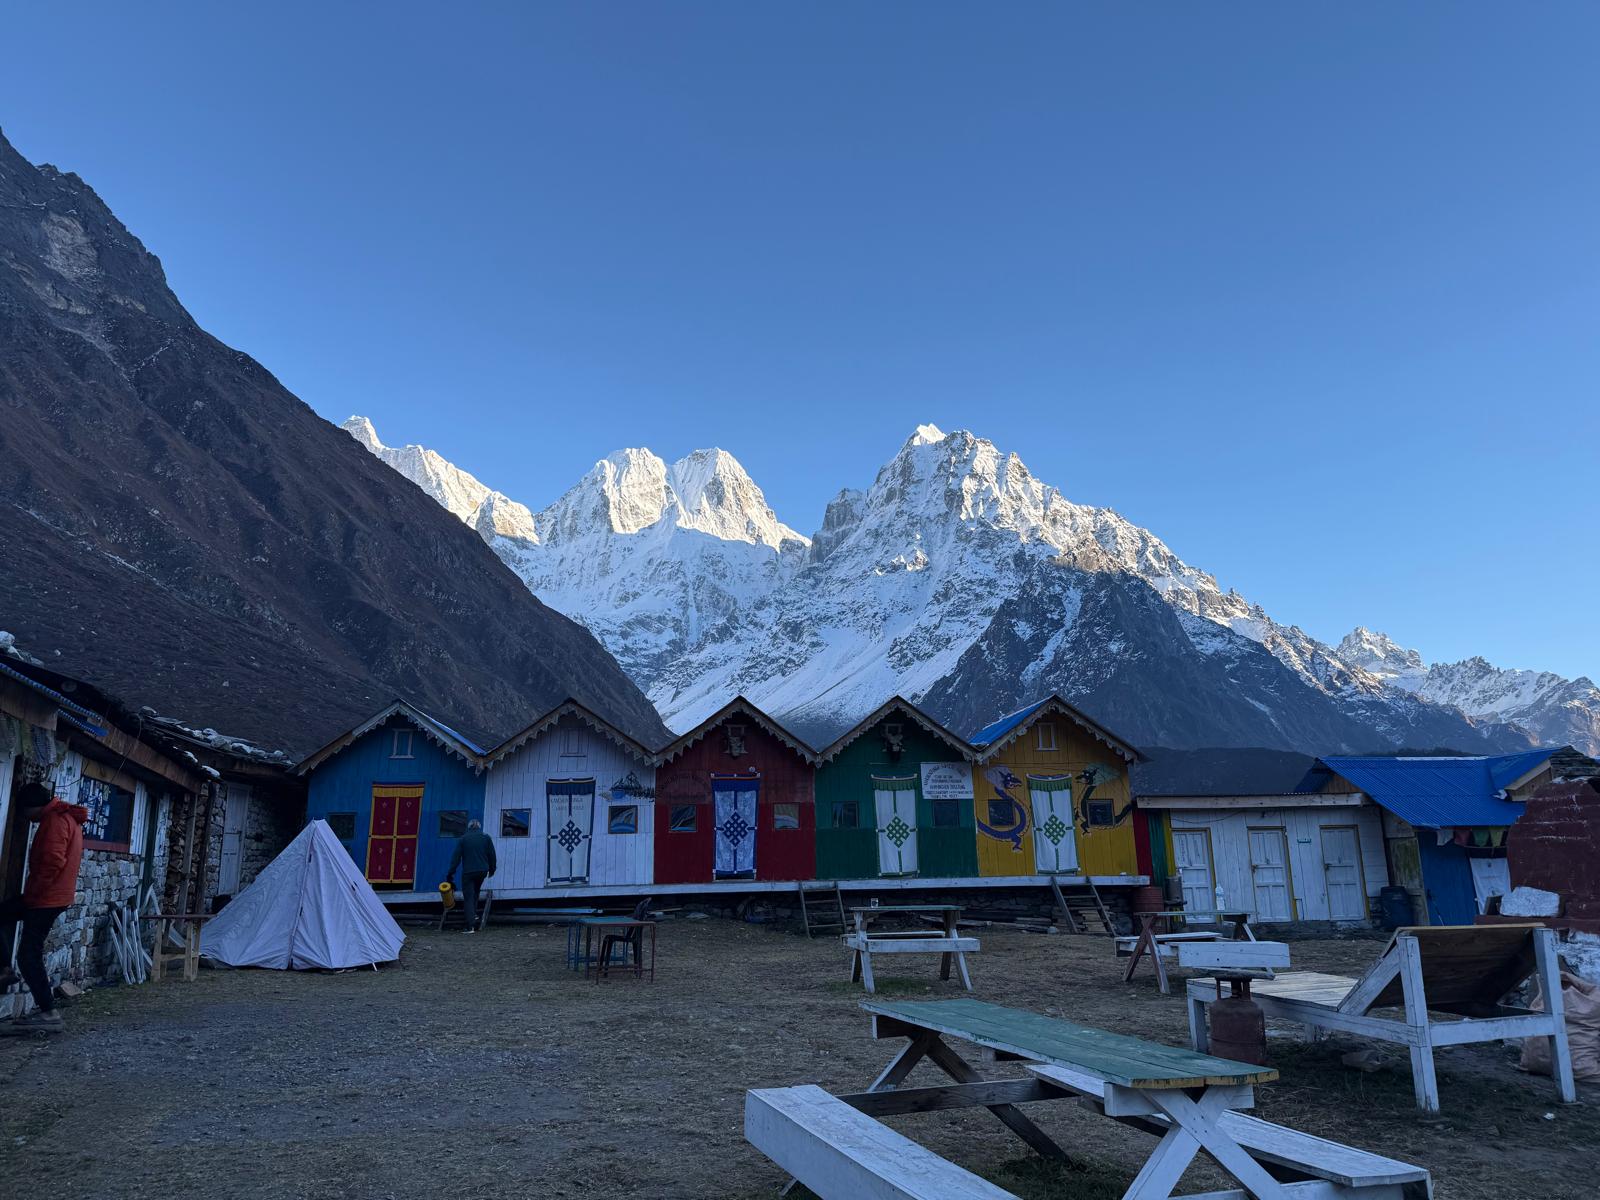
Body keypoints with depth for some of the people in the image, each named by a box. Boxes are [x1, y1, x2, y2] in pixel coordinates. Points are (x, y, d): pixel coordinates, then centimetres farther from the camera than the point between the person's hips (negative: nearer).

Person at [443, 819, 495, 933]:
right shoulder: (486, 837, 5)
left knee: (469, 897, -1)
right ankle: (474, 913, 16)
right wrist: (491, 869, 18)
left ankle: (471, 926, -9)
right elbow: (492, 855, 7)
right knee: (476, 892, 27)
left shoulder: (463, 839, 0)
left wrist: (451, 872, 0)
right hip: (482, 871, 2)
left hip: (468, 872, -2)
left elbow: (456, 857, -3)